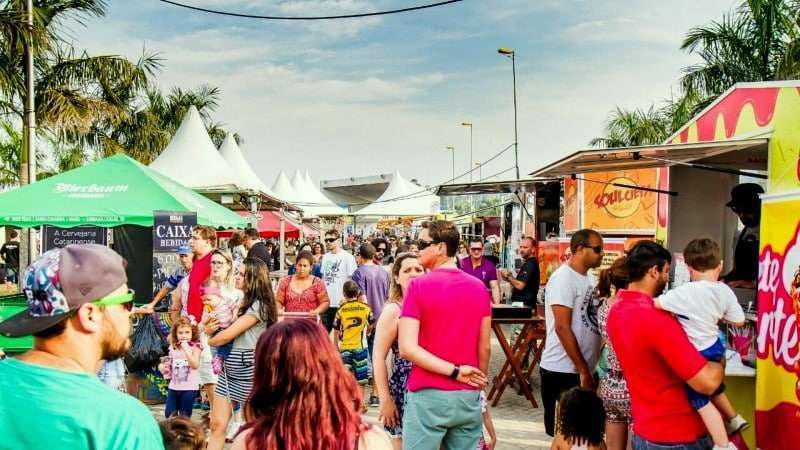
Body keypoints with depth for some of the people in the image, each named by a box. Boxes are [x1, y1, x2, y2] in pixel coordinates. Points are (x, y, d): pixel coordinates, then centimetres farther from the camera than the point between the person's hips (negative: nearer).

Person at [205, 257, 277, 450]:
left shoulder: (258, 306, -14)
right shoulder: (242, 302, 15)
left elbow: (228, 335, -16)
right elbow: (224, 330, 20)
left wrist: (209, 340, 3)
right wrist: (210, 328, -2)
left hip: (247, 371, -8)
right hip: (229, 369, 8)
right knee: (217, 424, 4)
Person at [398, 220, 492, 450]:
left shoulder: (419, 286, -9)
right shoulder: (479, 288, 3)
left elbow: (407, 348, -16)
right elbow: (484, 348, 7)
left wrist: (454, 371, -12)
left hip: (428, 395, -4)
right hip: (468, 396, 4)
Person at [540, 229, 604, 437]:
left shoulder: (589, 278, 11)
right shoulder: (563, 278, -15)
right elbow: (562, 328, -19)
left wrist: (587, 370, 7)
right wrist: (583, 370, -17)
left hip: (583, 370, 8)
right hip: (563, 371, -8)